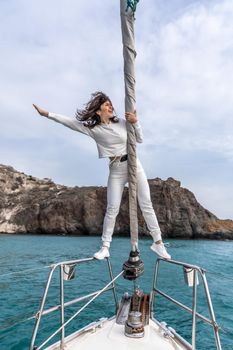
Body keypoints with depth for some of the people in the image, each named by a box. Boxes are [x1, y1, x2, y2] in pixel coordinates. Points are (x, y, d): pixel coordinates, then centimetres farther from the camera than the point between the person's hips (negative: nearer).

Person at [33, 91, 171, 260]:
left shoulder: (121, 122, 1)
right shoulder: (92, 128, -3)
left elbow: (140, 139, 6)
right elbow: (69, 121, -1)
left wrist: (136, 122, -8)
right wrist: (47, 113, 0)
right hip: (116, 171, -1)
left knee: (146, 205, 2)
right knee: (112, 209, -4)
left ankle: (158, 242, 12)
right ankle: (105, 247, 9)